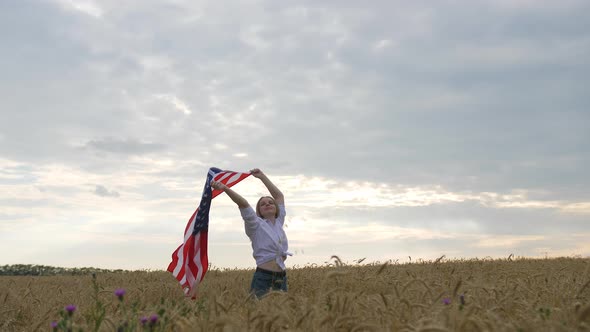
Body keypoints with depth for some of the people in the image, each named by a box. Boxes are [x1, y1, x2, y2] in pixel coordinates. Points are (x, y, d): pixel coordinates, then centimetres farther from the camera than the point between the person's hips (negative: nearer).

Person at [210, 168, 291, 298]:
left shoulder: (279, 223, 14)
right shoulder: (256, 224, 0)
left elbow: (279, 195, 23)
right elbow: (243, 203, -15)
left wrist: (262, 176, 26)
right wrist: (224, 188, -26)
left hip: (282, 279, 5)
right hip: (263, 278, -5)